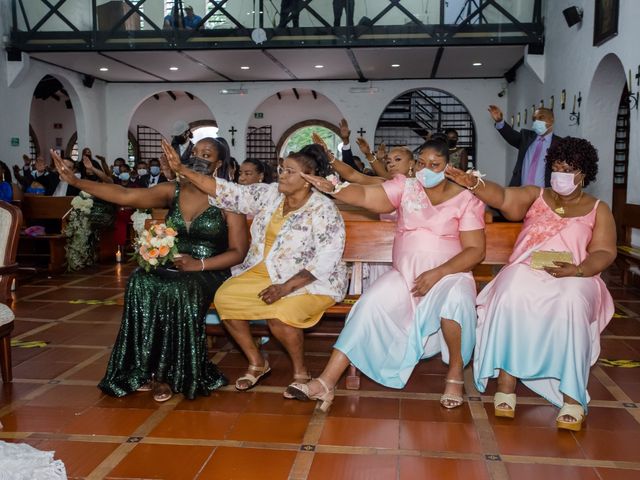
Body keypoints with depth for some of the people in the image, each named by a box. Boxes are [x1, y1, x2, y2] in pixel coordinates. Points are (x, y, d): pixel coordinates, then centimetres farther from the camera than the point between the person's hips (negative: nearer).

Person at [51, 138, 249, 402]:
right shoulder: (173, 191, 9)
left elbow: (238, 251, -5)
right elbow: (126, 196, -3)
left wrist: (200, 264, -19)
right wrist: (75, 181, -12)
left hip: (209, 272, -3)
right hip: (173, 268, 4)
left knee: (179, 291, -35)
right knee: (140, 283, -28)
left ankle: (169, 372, -18)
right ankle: (148, 369, -20)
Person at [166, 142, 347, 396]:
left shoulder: (324, 210, -16)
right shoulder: (270, 194, 1)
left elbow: (326, 260, -21)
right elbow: (229, 192, 0)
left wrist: (286, 287, -29)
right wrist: (182, 169, -7)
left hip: (310, 281, -6)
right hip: (263, 272, 7)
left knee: (278, 314, -32)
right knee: (224, 297, -12)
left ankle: (300, 371, -3)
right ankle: (257, 363, 7)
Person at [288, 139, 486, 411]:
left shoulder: (466, 199, -1)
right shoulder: (406, 187, 6)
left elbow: (475, 250, -7)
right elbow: (365, 195, -7)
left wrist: (438, 273, -19)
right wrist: (332, 189, -26)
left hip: (449, 274, -2)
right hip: (405, 274, 3)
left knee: (455, 297, -36)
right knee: (370, 305, -21)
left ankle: (455, 371, -12)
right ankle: (326, 382, -21)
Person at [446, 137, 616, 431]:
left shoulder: (598, 210, 14)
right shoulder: (535, 196, 17)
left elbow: (604, 252, 4)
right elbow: (502, 197, -1)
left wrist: (577, 270, -17)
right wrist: (474, 185, -22)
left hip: (575, 277, -1)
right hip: (527, 270, 1)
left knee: (571, 303, -36)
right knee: (512, 295, -34)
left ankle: (572, 396, -30)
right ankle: (506, 382, -30)